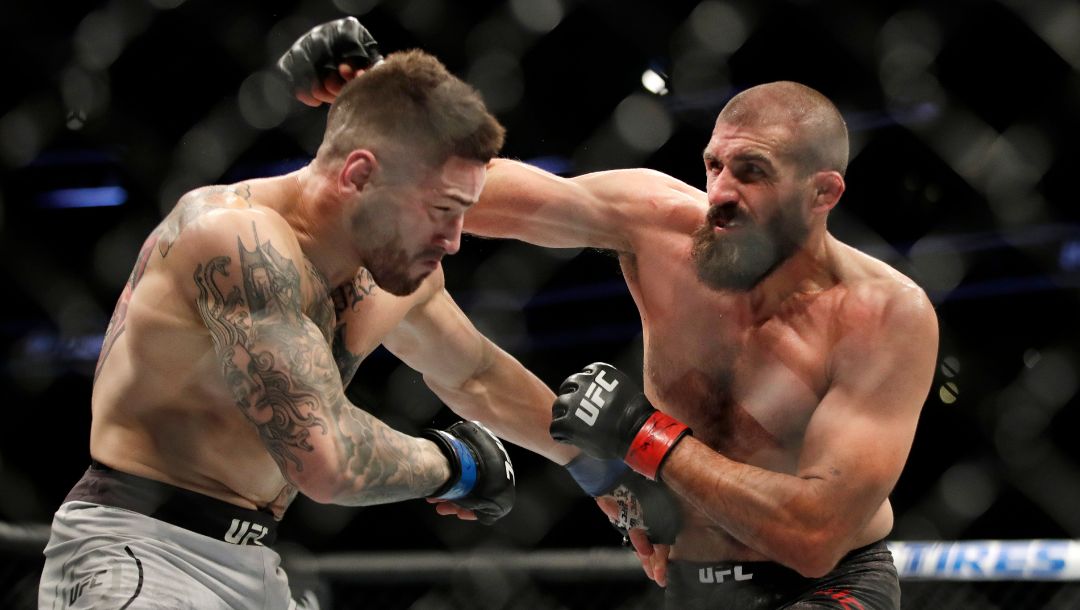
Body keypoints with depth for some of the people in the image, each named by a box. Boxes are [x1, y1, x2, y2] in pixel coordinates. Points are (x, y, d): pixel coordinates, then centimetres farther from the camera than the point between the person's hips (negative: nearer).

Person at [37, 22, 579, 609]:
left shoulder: (400, 274, 7)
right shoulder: (241, 236, -22)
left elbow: (477, 377, 28)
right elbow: (326, 461, -29)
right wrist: (449, 463, -12)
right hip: (138, 558, -9)